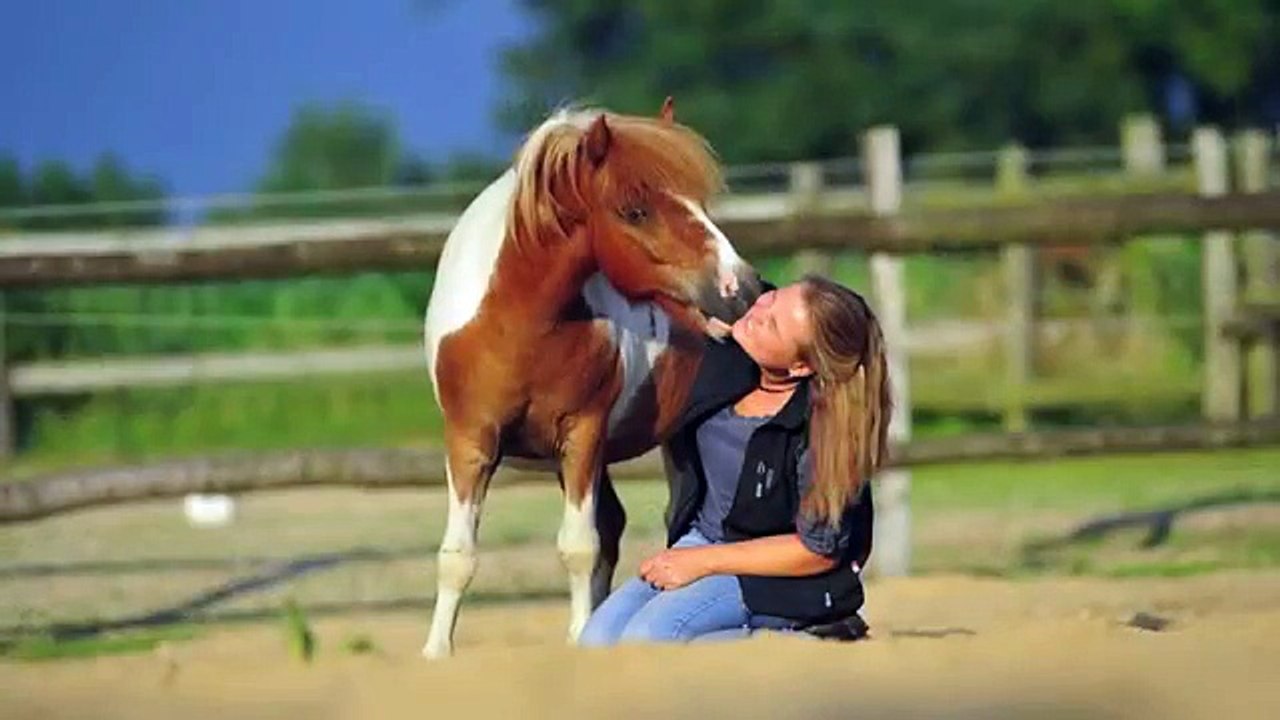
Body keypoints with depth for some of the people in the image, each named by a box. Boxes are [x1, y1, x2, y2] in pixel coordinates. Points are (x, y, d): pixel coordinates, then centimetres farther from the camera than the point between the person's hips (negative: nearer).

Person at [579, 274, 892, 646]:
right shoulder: (726, 355, -11)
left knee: (644, 638, -27)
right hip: (701, 539, 7)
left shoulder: (823, 429, -28)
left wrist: (702, 561, -17)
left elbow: (820, 552, -19)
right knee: (597, 639, -9)